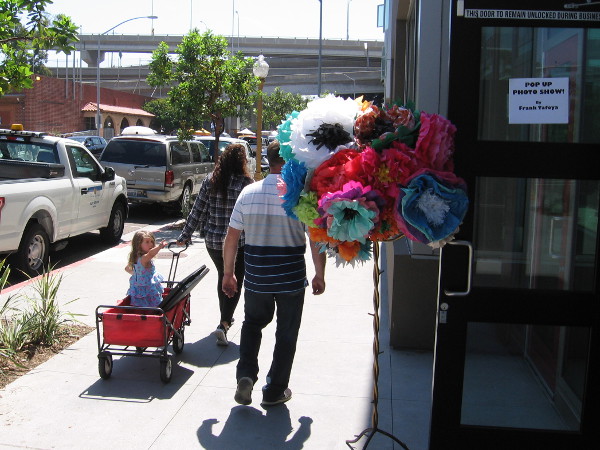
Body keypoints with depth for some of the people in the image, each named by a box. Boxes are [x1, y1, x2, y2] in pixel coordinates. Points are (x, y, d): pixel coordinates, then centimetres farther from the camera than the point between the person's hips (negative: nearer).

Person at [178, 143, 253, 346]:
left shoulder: (210, 180, 0)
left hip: (212, 240, 5)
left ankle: (226, 317, 37)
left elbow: (197, 210, 1)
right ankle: (223, 325, -9)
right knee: (235, 282, 4)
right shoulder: (246, 183, -12)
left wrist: (185, 235, 9)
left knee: (222, 277, 23)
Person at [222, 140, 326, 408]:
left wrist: (228, 273, 12)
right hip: (292, 280, -2)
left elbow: (231, 237, 1)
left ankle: (245, 375, 10)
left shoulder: (248, 192, -2)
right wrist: (319, 275, 4)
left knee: (252, 324, 25)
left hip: (255, 278, 3)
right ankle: (274, 391, 24)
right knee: (286, 334, 14)